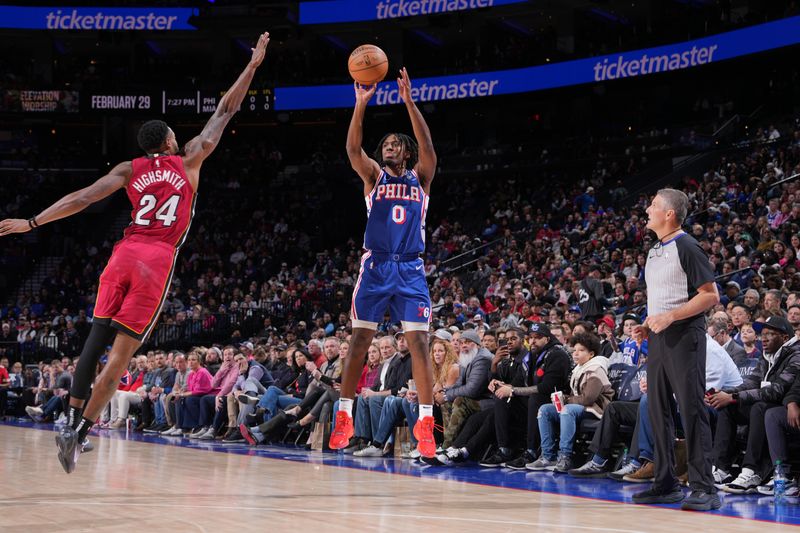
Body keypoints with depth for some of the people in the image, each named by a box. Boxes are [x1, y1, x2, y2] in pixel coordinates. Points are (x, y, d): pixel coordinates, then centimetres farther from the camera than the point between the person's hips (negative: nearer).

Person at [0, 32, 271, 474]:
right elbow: (225, 111, 20)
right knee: (123, 351, -2)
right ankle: (81, 430, -6)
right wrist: (253, 65, 26)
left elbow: (82, 198, 5)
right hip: (160, 258, -2)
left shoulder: (129, 169, 15)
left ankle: (73, 418, -3)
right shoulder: (189, 160, 13)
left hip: (126, 253, 2)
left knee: (97, 337, 8)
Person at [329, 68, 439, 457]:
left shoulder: (420, 177, 9)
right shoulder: (375, 175, 10)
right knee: (359, 340, -1)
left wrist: (408, 101, -19)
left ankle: (425, 423, -7)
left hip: (410, 270, -1)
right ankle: (344, 418, 5)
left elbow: (427, 145, -9)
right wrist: (361, 105, -21)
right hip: (375, 267, 1)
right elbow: (353, 149, -8)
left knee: (418, 342, -7)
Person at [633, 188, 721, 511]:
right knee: (658, 411, 9)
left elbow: (711, 296, -14)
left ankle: (703, 488, -8)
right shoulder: (654, 252, 17)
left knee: (691, 409, -9)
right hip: (658, 338, 9)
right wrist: (647, 324, 10)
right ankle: (666, 484, 16)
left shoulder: (686, 247, -9)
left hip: (684, 336, -9)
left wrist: (670, 317, -20)